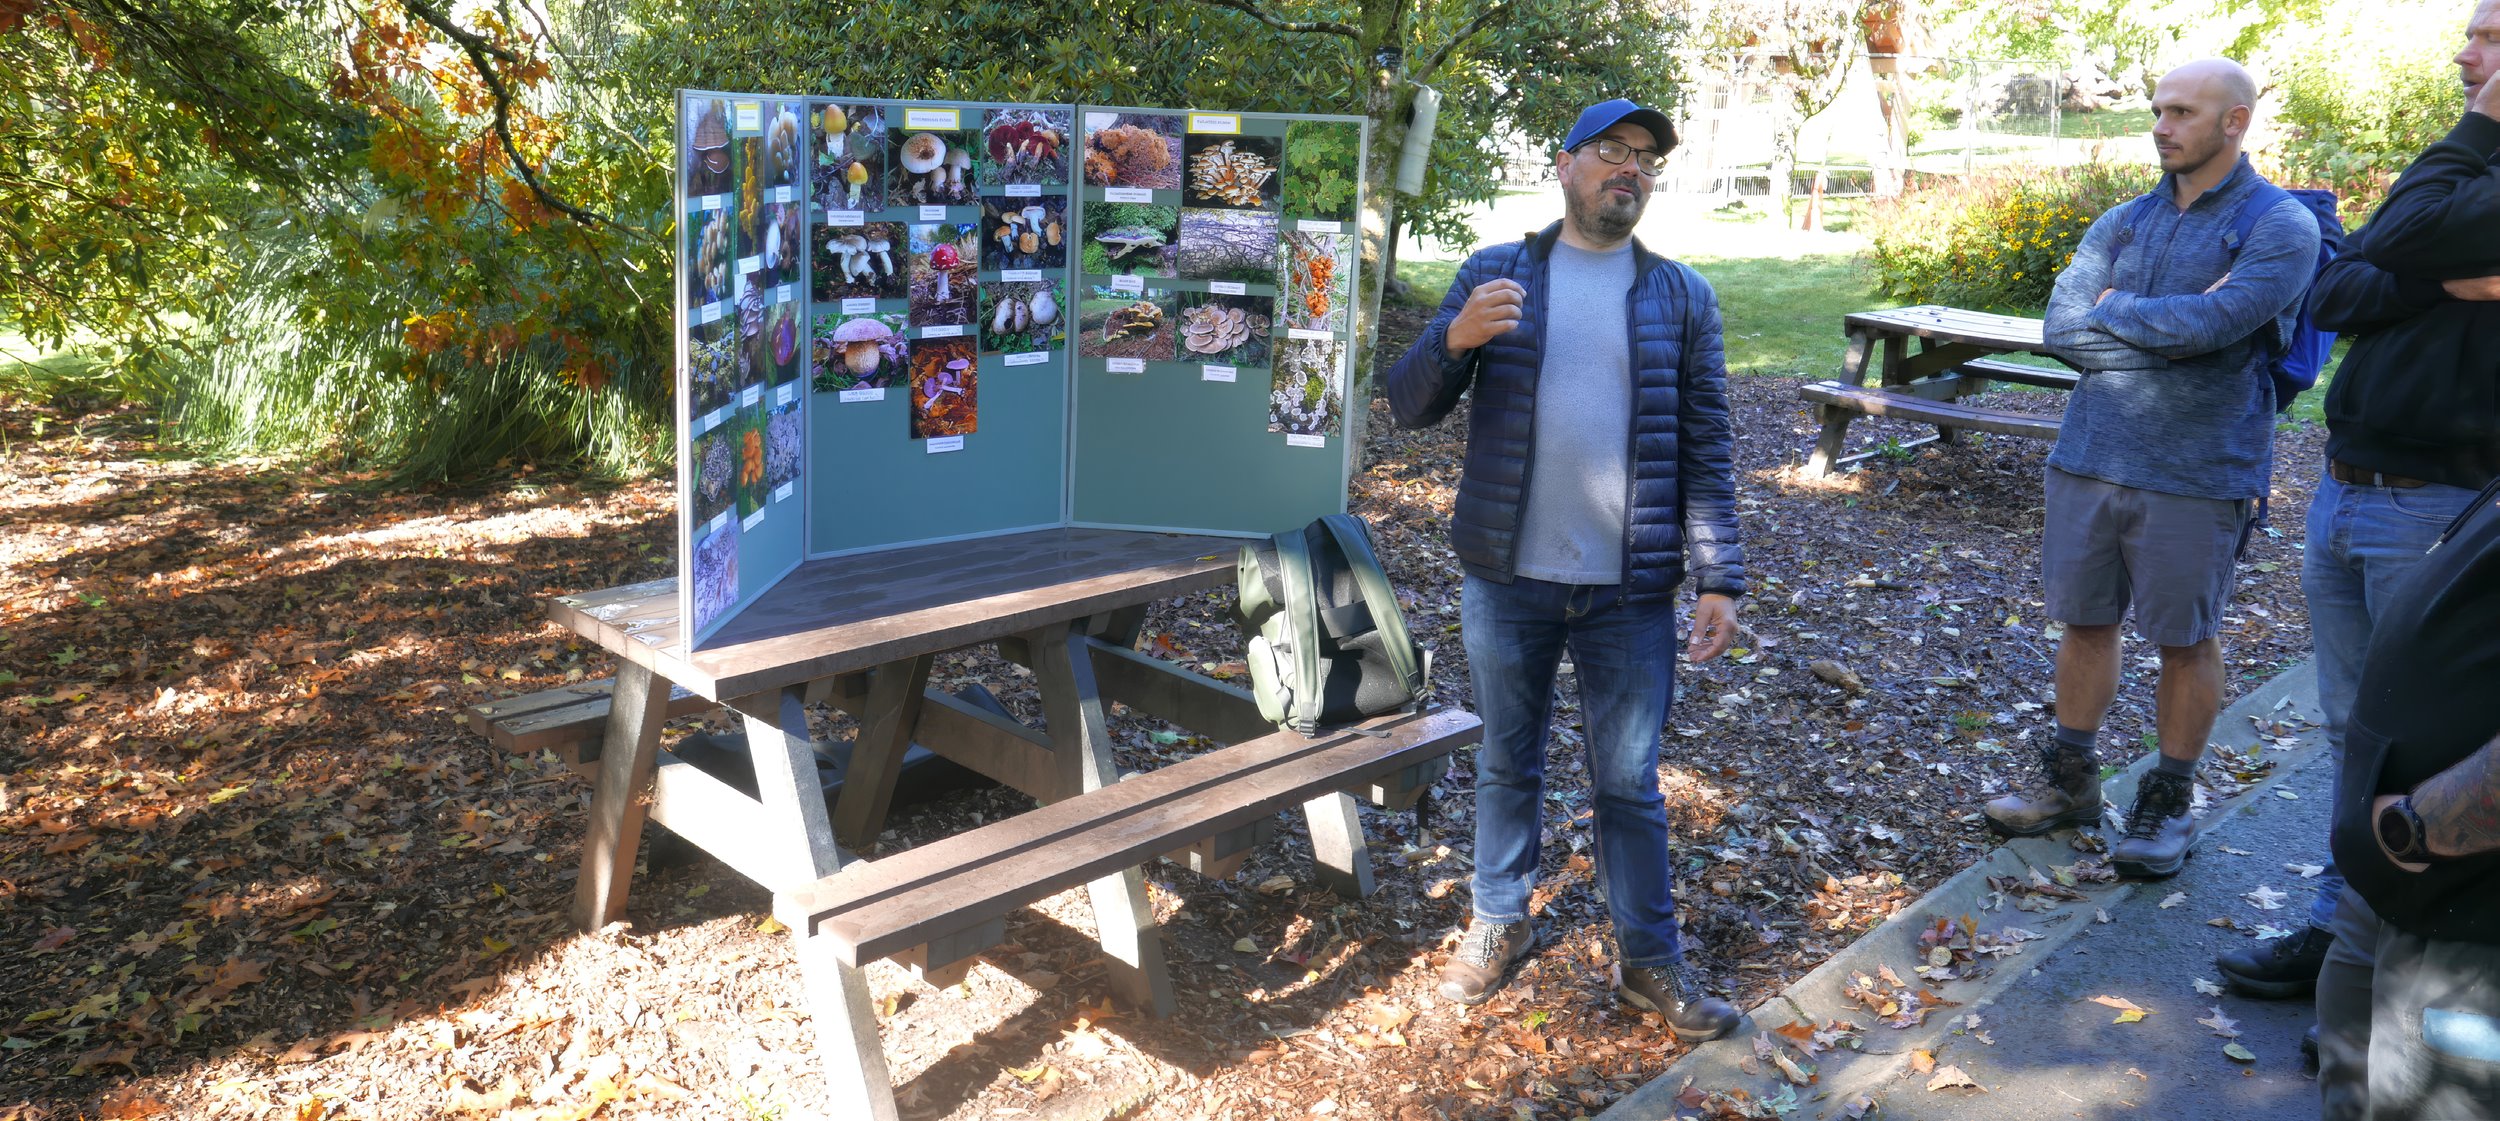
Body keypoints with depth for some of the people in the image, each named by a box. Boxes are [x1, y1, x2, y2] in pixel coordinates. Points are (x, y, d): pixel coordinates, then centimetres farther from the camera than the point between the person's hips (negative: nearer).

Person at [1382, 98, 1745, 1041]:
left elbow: (1706, 449, 3)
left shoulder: (1681, 296, 4)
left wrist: (1719, 579, -3)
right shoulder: (1493, 275, 3)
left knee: (1629, 781, 9)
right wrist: (1455, 338, -20)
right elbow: (1410, 407, 0)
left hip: (1631, 591, 0)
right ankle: (1499, 923, 33)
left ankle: (1650, 960, 23)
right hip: (1507, 580, 1)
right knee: (1507, 764, 15)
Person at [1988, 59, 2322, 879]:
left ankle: (2168, 804, 23)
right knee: (2084, 622, 13)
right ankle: (2070, 781, 29)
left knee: (2185, 639, 8)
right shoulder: (2121, 224, 9)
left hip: (2197, 474, -5)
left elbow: (2208, 325, -23)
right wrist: (2176, 324, -12)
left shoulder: (2279, 228, -7)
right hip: (2089, 456, 5)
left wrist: (2115, 307, -6)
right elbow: (2061, 331, -5)